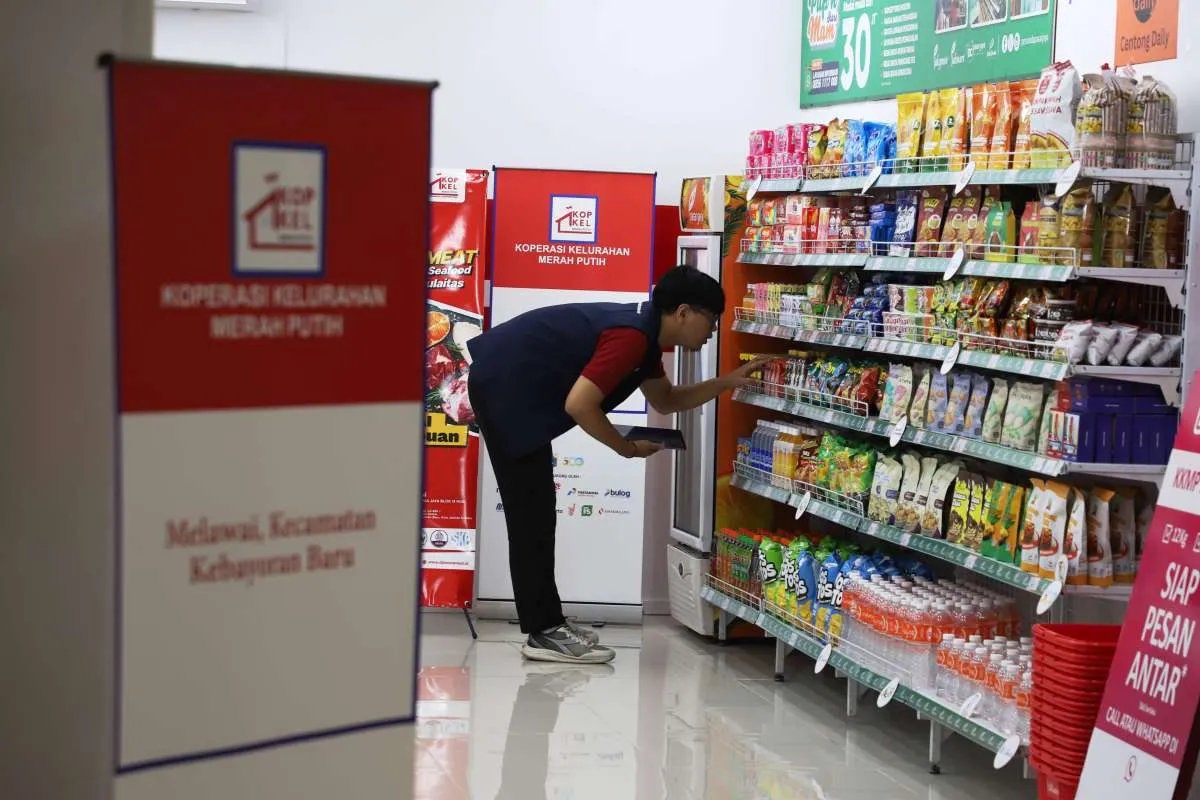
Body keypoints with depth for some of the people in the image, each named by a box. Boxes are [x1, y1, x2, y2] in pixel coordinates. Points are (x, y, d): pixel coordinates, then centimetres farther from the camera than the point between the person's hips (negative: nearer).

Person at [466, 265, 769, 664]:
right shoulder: (631, 336, -22)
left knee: (536, 515, 13)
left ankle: (547, 622, 19)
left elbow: (666, 401, 23)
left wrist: (727, 382, 13)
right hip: (503, 388, -11)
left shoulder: (644, 335, 10)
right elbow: (578, 405, -27)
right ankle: (544, 632, 0)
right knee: (531, 517, -6)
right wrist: (628, 448, -12)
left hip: (514, 391, 11)